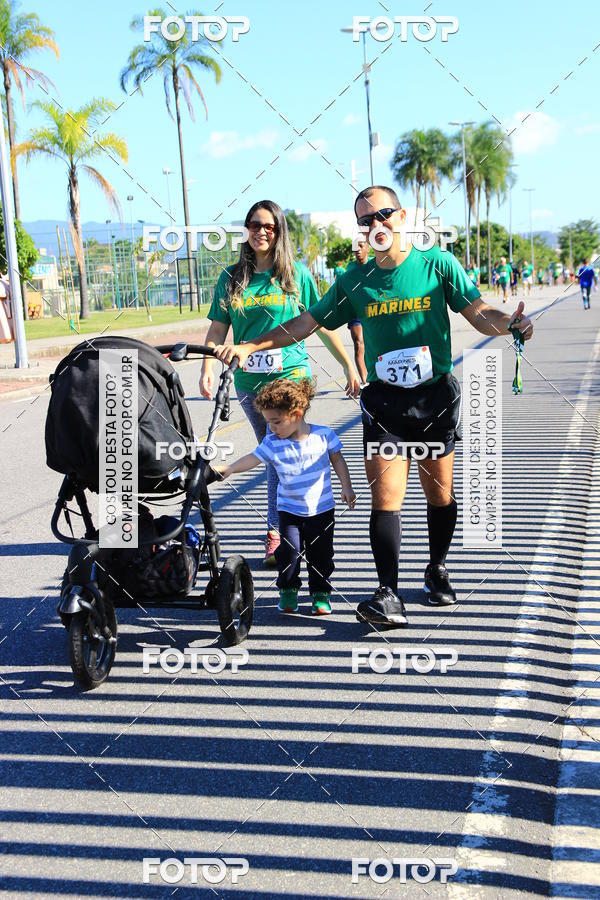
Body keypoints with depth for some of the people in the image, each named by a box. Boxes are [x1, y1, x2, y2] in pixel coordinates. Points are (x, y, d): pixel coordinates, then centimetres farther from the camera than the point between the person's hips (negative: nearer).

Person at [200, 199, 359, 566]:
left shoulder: (296, 274, 1)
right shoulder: (231, 277, 8)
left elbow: (322, 325, 5)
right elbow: (218, 329, 7)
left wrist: (350, 367, 6)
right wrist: (207, 368, -8)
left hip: (291, 375, -3)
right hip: (249, 382, 4)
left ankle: (276, 531, -5)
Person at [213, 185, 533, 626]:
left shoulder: (438, 264, -2)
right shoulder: (355, 281, 4)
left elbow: (479, 313, -6)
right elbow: (306, 323, 7)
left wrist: (511, 322, -29)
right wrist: (249, 346, -1)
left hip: (436, 396, 0)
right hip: (384, 400, 1)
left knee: (440, 493, 10)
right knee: (385, 497, -9)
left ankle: (438, 571, 33)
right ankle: (388, 597, -7)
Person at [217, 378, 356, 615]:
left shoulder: (323, 434, -10)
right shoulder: (272, 443, -10)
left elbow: (337, 459, 3)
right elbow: (253, 458, -19)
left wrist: (347, 488, 2)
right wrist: (228, 469, -35)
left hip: (321, 508, 0)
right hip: (289, 509, 0)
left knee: (320, 553, 5)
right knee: (289, 550, -6)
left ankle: (321, 592, 24)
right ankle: (288, 589, 17)